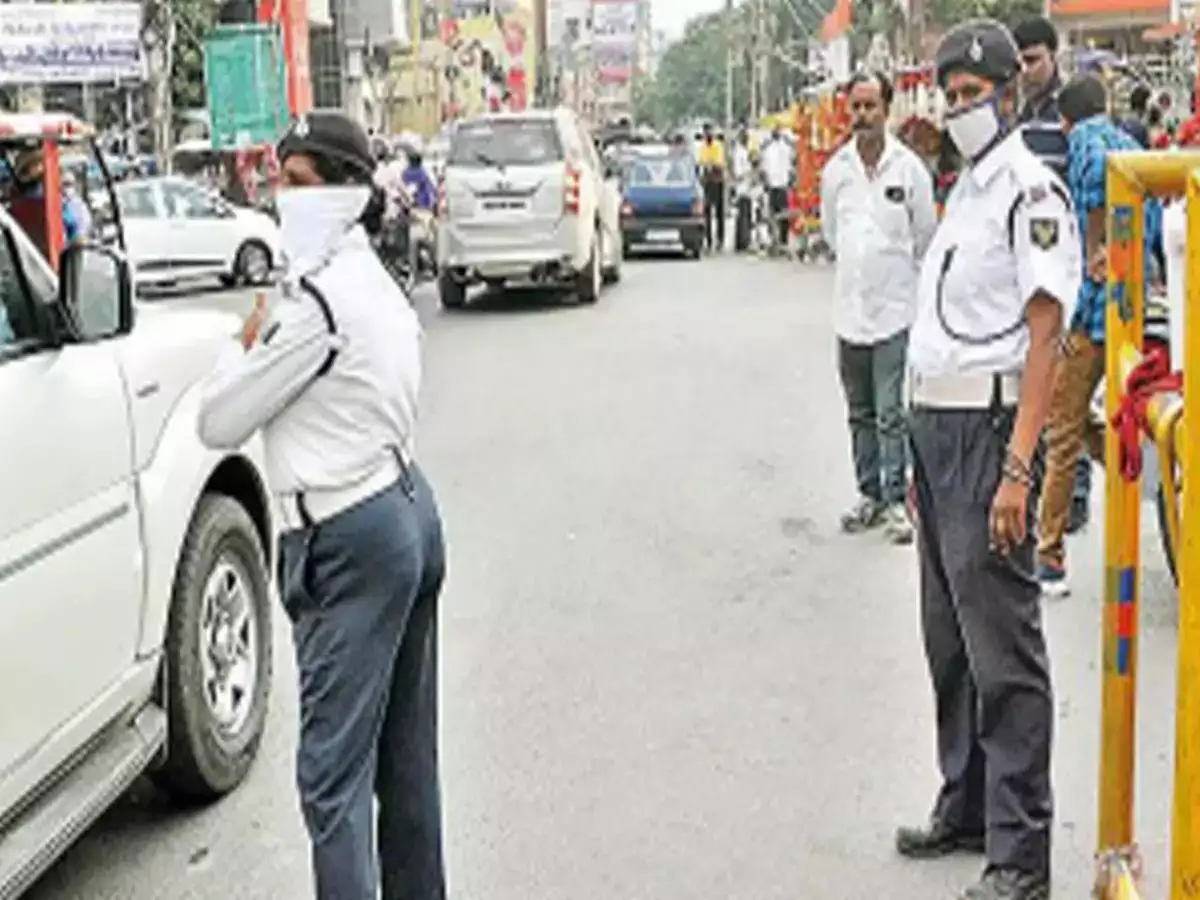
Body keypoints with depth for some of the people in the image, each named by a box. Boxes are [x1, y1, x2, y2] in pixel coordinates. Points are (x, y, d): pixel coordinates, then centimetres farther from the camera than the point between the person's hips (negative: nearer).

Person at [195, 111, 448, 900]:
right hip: (407, 508, 10)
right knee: (406, 754, 17)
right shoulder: (378, 283, 13)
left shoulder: (318, 296, -17)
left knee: (334, 773, -7)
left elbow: (219, 421, -10)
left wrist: (248, 345, 4)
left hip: (350, 539, -10)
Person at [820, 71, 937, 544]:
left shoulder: (910, 168, -7)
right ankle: (869, 493, 23)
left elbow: (926, 235, 4)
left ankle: (896, 500, 2)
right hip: (850, 308, 4)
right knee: (860, 412, 13)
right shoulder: (835, 169, 4)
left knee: (892, 413, -6)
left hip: (896, 308, -4)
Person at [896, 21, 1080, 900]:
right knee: (949, 634, 16)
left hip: (987, 430, -9)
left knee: (1002, 644, -7)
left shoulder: (1031, 190, -10)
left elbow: (1044, 334, -17)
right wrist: (924, 456, 18)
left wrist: (1016, 469, -23)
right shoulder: (965, 192, 18)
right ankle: (966, 806, 29)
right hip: (936, 428, 9)